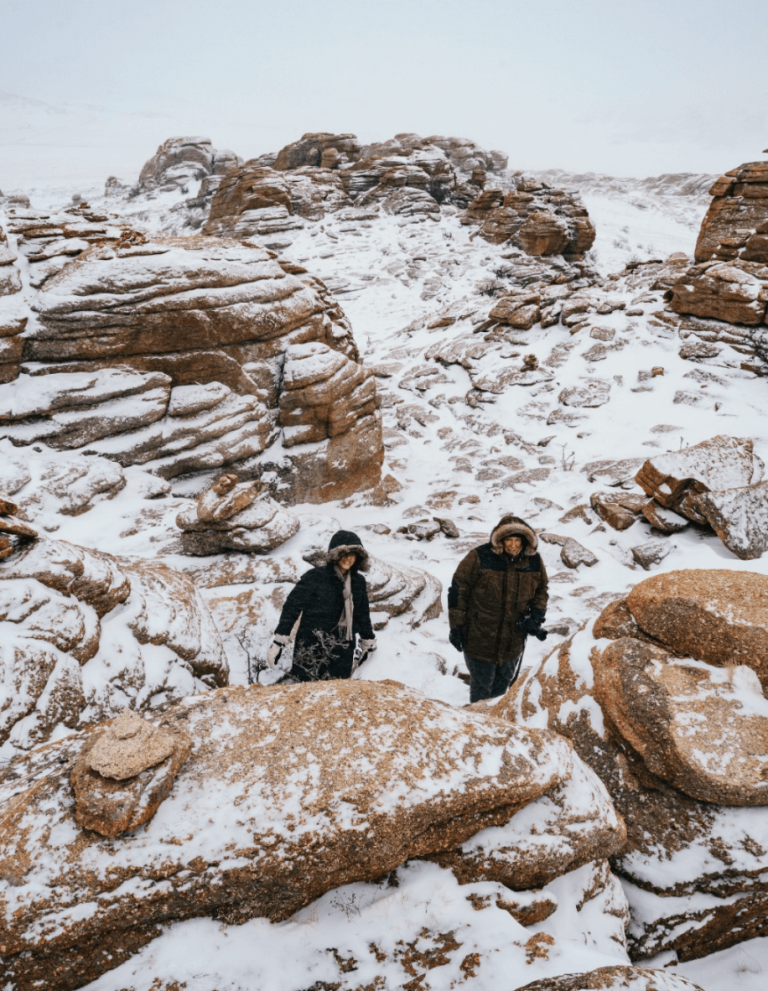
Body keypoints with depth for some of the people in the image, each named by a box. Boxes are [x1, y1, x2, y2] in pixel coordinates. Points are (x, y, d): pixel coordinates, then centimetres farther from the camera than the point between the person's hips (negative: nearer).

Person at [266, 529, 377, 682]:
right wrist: (278, 642, -11)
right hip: (312, 651, -5)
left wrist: (368, 643, 27)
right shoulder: (315, 577, -10)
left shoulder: (358, 582, 7)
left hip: (342, 653, 5)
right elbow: (292, 607, -9)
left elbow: (363, 615, 20)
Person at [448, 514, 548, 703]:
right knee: (481, 689, 12)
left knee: (502, 688, 22)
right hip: (479, 639, -4)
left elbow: (541, 591, 13)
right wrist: (456, 627, -10)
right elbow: (458, 590, -11)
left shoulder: (534, 563, -5)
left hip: (513, 643, 4)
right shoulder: (480, 558, -18)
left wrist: (536, 615, -5)